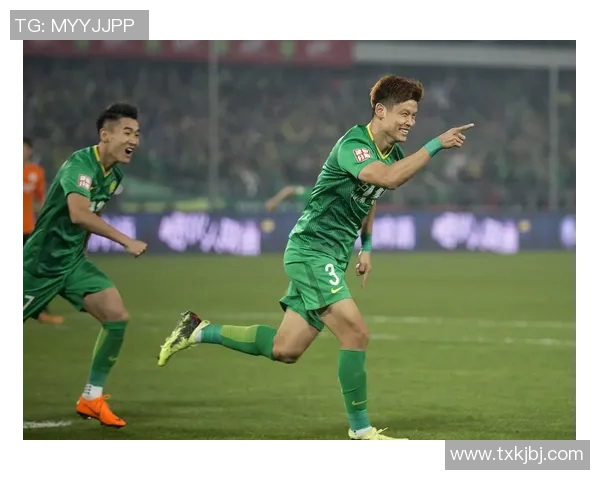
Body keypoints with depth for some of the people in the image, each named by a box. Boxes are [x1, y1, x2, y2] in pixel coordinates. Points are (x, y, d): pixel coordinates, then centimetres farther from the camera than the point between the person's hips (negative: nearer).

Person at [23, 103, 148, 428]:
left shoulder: (115, 174, 3)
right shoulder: (80, 163, -23)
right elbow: (78, 213, -39)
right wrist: (126, 241, -39)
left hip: (73, 261, 7)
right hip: (41, 263, -7)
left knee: (117, 316, -9)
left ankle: (92, 398, 2)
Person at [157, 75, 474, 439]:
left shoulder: (393, 154, 10)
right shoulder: (354, 144, -18)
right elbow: (389, 178, -38)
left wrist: (366, 247, 22)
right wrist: (435, 146, -37)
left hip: (333, 257, 9)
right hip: (311, 249, -9)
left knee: (284, 350, 8)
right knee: (356, 333, -16)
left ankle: (200, 331, 22)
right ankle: (361, 430, -6)